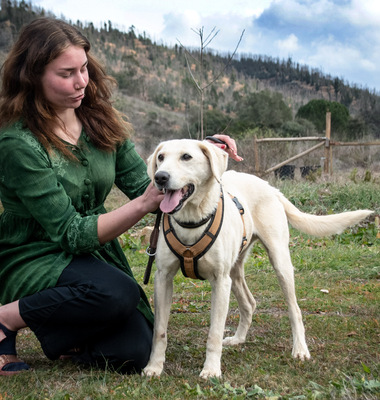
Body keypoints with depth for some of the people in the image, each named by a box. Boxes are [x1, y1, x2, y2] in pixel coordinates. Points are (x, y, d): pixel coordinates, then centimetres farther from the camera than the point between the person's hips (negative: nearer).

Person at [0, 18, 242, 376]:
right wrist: (144, 203, -32)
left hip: (93, 254, 6)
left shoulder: (99, 120, 0)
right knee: (119, 293, -35)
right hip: (33, 261, -5)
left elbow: (143, 186, 3)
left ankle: (60, 339, 15)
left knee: (133, 353, -15)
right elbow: (71, 234, -22)